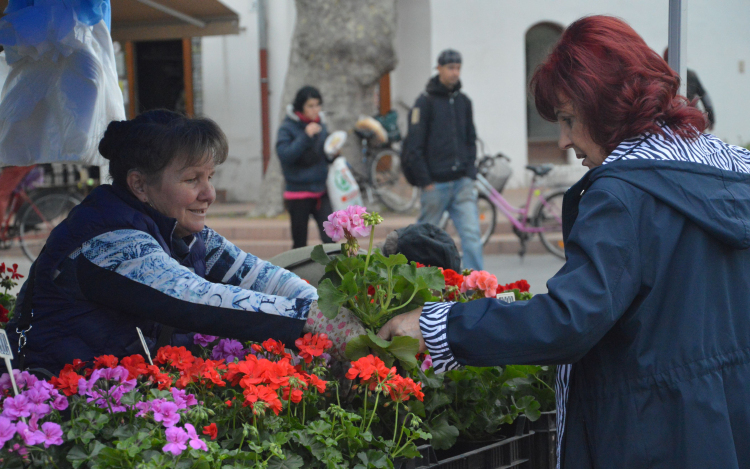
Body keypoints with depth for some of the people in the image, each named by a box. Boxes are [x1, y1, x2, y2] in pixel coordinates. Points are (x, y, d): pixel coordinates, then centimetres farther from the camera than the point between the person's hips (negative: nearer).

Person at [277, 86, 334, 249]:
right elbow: (284, 155, -20)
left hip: (321, 191, 3)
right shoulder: (287, 128, -7)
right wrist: (305, 136, -24)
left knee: (330, 238, -13)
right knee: (300, 243, 7)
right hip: (298, 192, -3)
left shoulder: (320, 126, 7)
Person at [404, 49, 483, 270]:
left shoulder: (463, 101, 12)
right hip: (436, 183, -4)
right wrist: (425, 180, -10)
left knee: (472, 234, -6)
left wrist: (470, 172, 7)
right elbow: (414, 146, -7)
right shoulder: (425, 101, -4)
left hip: (462, 182, 4)